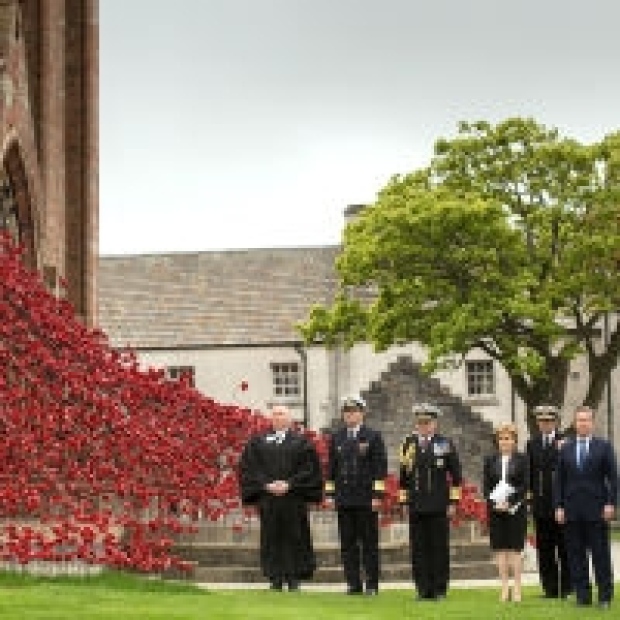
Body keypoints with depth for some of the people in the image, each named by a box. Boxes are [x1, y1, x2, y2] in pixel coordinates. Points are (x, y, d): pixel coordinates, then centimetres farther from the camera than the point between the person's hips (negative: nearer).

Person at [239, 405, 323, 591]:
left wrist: (290, 484, -12)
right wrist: (265, 484, -9)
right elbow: (249, 466, 4)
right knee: (272, 537, 1)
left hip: (293, 497, -2)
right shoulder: (258, 441, 11)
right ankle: (276, 578, 5)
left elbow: (309, 467, -2)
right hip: (267, 497, 2)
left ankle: (294, 578, 4)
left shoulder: (301, 442, 6)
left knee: (294, 536, -2)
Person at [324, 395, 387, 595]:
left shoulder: (373, 436, 1)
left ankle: (372, 585, 5)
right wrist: (329, 494, 7)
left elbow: (380, 468, -3)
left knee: (369, 543, 0)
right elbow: (331, 467, 14)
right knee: (347, 544, 4)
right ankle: (353, 584, 9)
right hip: (344, 500, 4)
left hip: (366, 499, -4)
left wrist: (377, 495, -9)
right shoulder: (336, 438, 12)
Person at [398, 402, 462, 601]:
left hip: (439, 506, -2)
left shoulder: (446, 444, 3)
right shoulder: (408, 444, 10)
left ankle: (440, 589, 5)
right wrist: (403, 501, 10)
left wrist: (453, 502, 0)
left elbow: (455, 476, 5)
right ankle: (423, 589, 6)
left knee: (439, 548, 0)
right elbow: (404, 476, 14)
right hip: (416, 506, 2)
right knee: (418, 548, 1)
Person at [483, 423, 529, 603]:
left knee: (515, 548, -3)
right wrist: (494, 503, -8)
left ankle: (517, 588, 0)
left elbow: (525, 485, -4)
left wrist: (510, 503, -14)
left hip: (515, 509, -3)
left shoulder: (522, 459, 1)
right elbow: (486, 486, 7)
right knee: (500, 549, 2)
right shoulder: (490, 460, 9)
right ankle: (505, 588, 6)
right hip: (495, 510, 3)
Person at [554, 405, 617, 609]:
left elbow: (612, 477, 1)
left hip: (596, 510, -2)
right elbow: (559, 480, 9)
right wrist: (558, 506, 1)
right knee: (576, 556, 2)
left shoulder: (604, 447, 4)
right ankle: (582, 596, 7)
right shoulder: (566, 449, 11)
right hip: (572, 511, 2)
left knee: (601, 554, -1)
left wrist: (610, 503, -8)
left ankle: (605, 597, 3)